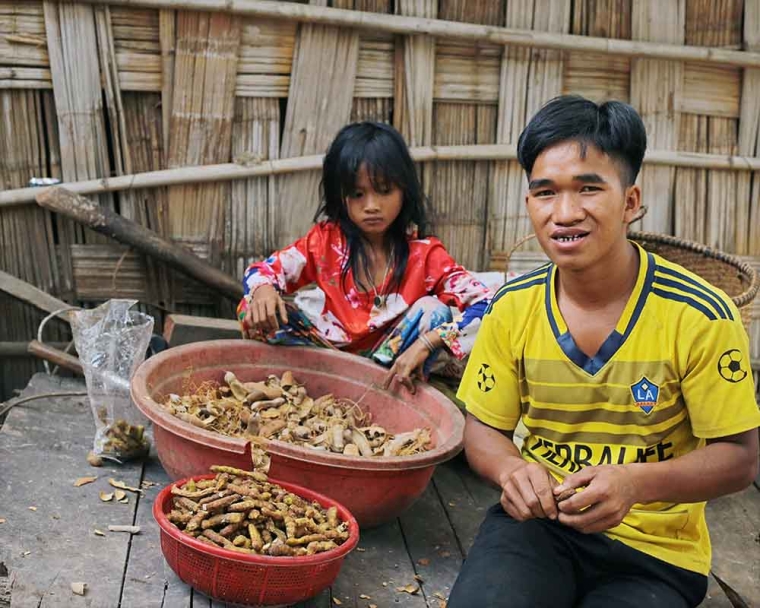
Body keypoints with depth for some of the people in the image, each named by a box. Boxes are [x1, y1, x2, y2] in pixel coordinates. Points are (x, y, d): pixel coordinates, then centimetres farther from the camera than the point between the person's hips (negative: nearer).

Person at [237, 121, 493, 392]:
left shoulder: (424, 254, -10)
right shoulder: (325, 240, -3)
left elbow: (486, 306, -20)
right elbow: (261, 271, 2)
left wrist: (426, 344, -35)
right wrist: (263, 289, -24)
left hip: (394, 359, -2)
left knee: (434, 311, -26)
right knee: (253, 311, -16)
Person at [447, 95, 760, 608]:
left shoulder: (701, 317, -14)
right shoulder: (512, 308, -4)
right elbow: (483, 428, 6)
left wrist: (634, 483, -26)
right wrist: (511, 468, -18)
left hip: (654, 550, 0)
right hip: (537, 519, 1)